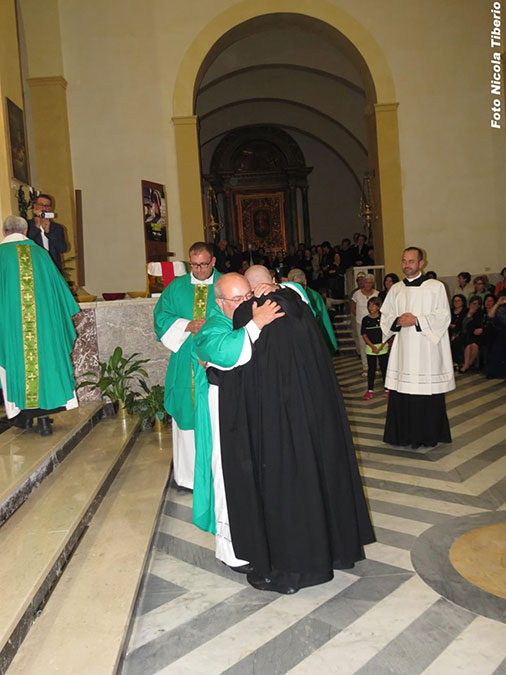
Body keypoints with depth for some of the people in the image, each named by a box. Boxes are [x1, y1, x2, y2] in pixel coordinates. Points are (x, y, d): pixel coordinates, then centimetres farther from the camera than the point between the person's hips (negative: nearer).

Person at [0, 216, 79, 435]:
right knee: (45, 358, 4)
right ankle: (43, 416, 3)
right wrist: (67, 310, 22)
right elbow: (57, 285, 11)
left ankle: (23, 413, 19)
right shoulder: (40, 253, 6)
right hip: (45, 319, 1)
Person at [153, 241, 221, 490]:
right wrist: (188, 325, -11)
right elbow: (162, 318, 3)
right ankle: (188, 474, 18)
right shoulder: (176, 287, 9)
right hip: (186, 363, 2)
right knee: (187, 414, 6)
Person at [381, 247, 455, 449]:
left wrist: (416, 320, -15)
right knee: (402, 392, 1)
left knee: (428, 393, -2)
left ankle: (428, 435, 12)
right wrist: (398, 321, -8)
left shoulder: (436, 287, 2)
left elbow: (443, 316, -5)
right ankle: (405, 434, 13)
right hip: (403, 350, 3)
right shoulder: (396, 289, 13)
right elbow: (385, 317, 13)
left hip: (427, 350, -3)